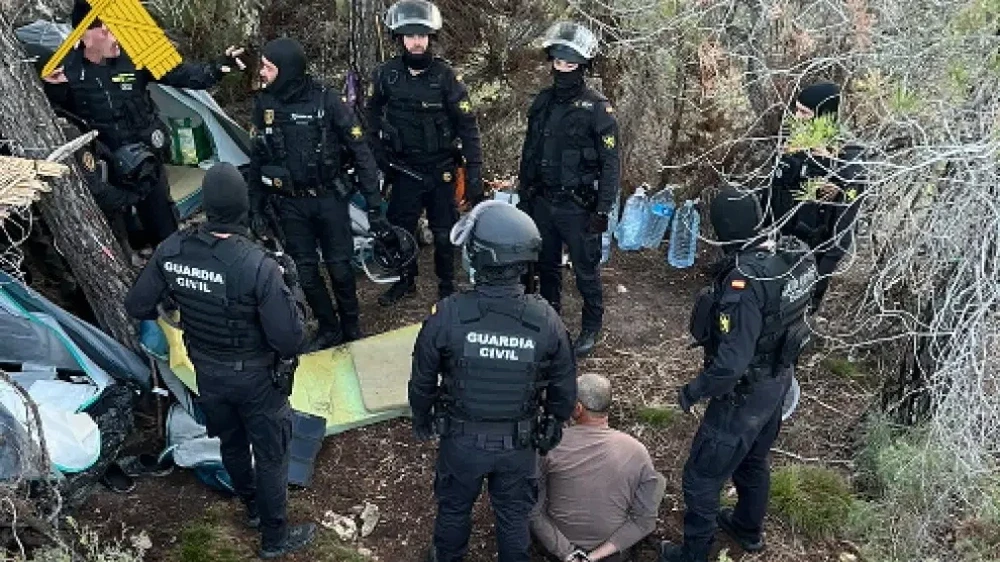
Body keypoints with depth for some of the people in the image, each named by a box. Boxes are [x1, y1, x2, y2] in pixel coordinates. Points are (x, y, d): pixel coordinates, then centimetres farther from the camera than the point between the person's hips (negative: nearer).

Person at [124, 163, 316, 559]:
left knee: (232, 444, 28)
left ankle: (253, 508, 54)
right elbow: (289, 339, -29)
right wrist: (290, 298, -12)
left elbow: (137, 307, -4)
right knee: (271, 455, 16)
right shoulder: (258, 266, -33)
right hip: (256, 377, -5)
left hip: (208, 373, 5)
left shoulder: (172, 250, -17)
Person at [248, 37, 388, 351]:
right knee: (305, 270, 8)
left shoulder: (326, 100, -15)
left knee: (339, 267, 5)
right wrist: (256, 208, 8)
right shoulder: (264, 104, -3)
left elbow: (360, 153, -11)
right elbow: (257, 159, 8)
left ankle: (351, 327, 27)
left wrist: (374, 206, -14)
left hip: (329, 198, -3)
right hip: (290, 204, 3)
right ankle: (328, 328, 28)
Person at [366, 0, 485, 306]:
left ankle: (447, 286, 26)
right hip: (403, 168, 2)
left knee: (444, 232, 8)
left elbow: (467, 125, -9)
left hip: (441, 168, -2)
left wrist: (474, 173, -13)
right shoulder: (386, 74, -3)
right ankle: (405, 281, 31)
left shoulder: (445, 75, -10)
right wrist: (379, 160, 4)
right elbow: (372, 116, 12)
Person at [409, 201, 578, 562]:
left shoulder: (447, 315, -27)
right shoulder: (547, 320, -21)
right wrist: (553, 429, 13)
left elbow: (422, 381, -11)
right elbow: (565, 390, -7)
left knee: (454, 508, 27)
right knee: (514, 515, 25)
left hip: (461, 440, 0)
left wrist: (421, 421, 10)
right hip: (519, 444, 1)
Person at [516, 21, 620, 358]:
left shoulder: (597, 109, -11)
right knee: (547, 266, 18)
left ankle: (591, 327, 23)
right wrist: (523, 197, 12)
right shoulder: (542, 102, 5)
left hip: (578, 207, -5)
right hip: (542, 202, 5)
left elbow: (610, 163, -11)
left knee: (586, 270, 6)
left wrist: (602, 210, -14)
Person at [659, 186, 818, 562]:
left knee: (701, 477, 9)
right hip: (778, 380, 9)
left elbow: (732, 362, -33)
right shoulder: (791, 254, -9)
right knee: (754, 459, 30)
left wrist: (694, 390, -18)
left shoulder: (745, 283, -34)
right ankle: (749, 530, 52)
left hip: (744, 394, -9)